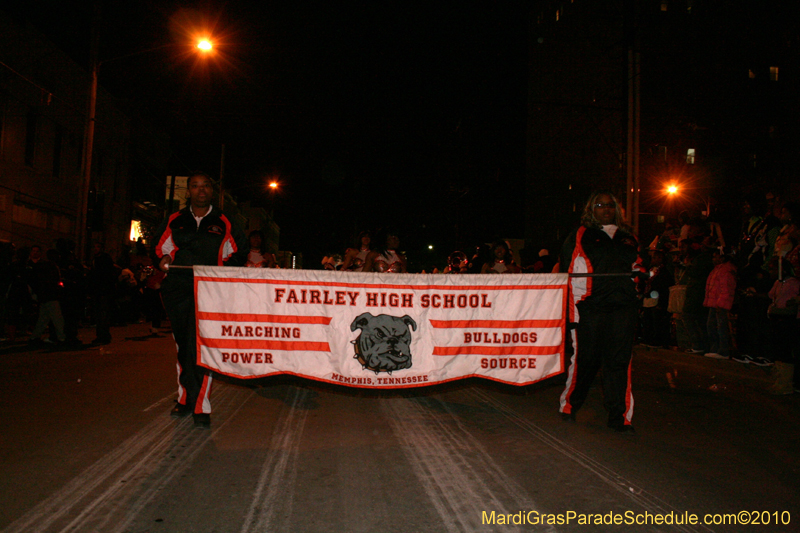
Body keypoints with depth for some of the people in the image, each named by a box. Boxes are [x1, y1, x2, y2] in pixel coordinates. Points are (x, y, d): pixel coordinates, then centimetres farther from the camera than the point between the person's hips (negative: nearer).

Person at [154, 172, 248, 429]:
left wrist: (223, 268, -5)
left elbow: (238, 254, 14)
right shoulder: (174, 221, 16)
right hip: (178, 289, 3)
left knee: (199, 344, -13)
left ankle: (200, 406, -9)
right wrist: (163, 259, 1)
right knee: (183, 346, 10)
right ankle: (185, 399, 23)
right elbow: (160, 248, 23)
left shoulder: (224, 224, 10)